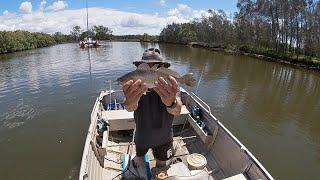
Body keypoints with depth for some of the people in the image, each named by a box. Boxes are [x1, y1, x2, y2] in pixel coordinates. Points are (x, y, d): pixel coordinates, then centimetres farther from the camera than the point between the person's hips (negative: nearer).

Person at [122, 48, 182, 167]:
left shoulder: (168, 86, -25)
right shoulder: (136, 87, -24)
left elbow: (177, 110, -42)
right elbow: (130, 108, -43)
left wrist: (172, 103, -68)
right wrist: (130, 102, -69)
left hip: (163, 137, -1)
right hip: (142, 135, 2)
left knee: (161, 163, 21)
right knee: (140, 157, 29)